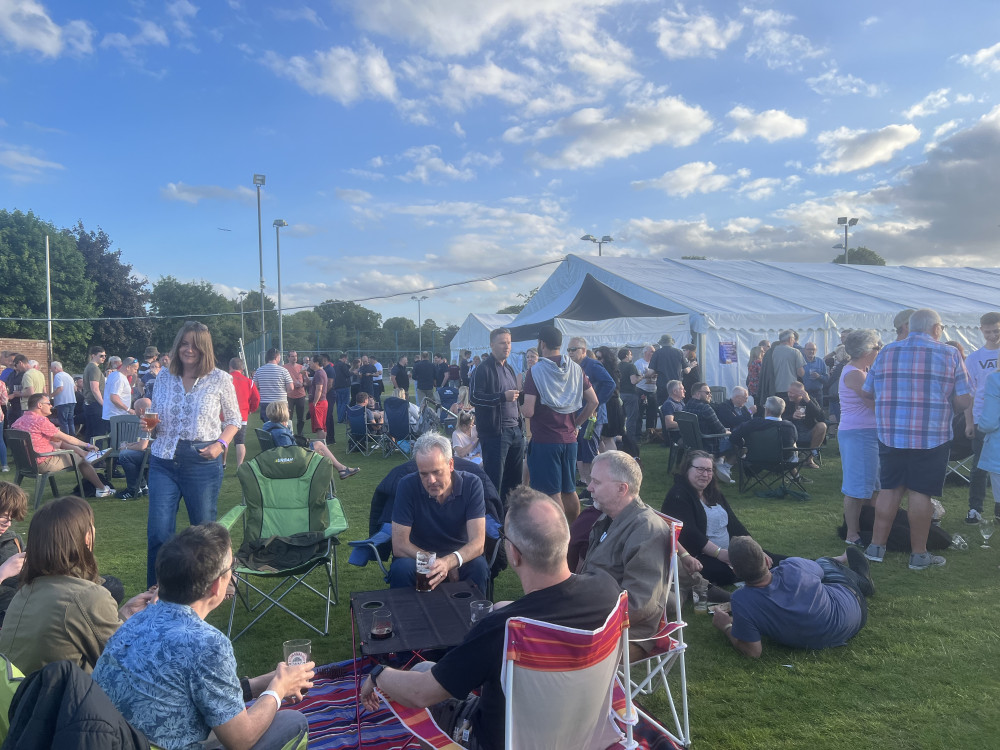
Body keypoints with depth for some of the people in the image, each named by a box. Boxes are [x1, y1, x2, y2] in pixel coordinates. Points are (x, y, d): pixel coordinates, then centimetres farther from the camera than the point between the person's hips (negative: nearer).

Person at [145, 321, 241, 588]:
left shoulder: (220, 379, -2)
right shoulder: (164, 377, 7)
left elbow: (233, 420, 5)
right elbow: (154, 416, 18)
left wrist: (221, 444, -11)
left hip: (203, 464, -2)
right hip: (164, 462, 2)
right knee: (158, 533, -2)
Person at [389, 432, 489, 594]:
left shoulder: (471, 484, -16)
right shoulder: (407, 486, -17)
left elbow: (478, 543, -22)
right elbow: (399, 545, -17)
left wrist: (448, 562, -42)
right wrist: (441, 565, -24)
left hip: (460, 556, 0)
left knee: (479, 567, -30)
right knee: (401, 569, -31)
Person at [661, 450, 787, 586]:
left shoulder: (714, 494, 17)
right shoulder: (678, 496, -11)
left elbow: (734, 524, 13)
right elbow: (689, 534, -21)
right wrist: (720, 553, -27)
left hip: (729, 552, 8)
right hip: (699, 557, -8)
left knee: (779, 561, 0)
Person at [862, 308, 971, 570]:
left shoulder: (886, 352, 6)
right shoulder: (949, 354, -2)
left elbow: (867, 392, 10)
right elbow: (963, 400, -4)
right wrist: (946, 405, 17)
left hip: (890, 434, 3)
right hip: (931, 437, -3)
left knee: (890, 489, 11)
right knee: (921, 493, 3)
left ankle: (876, 546, 16)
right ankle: (919, 554, 13)